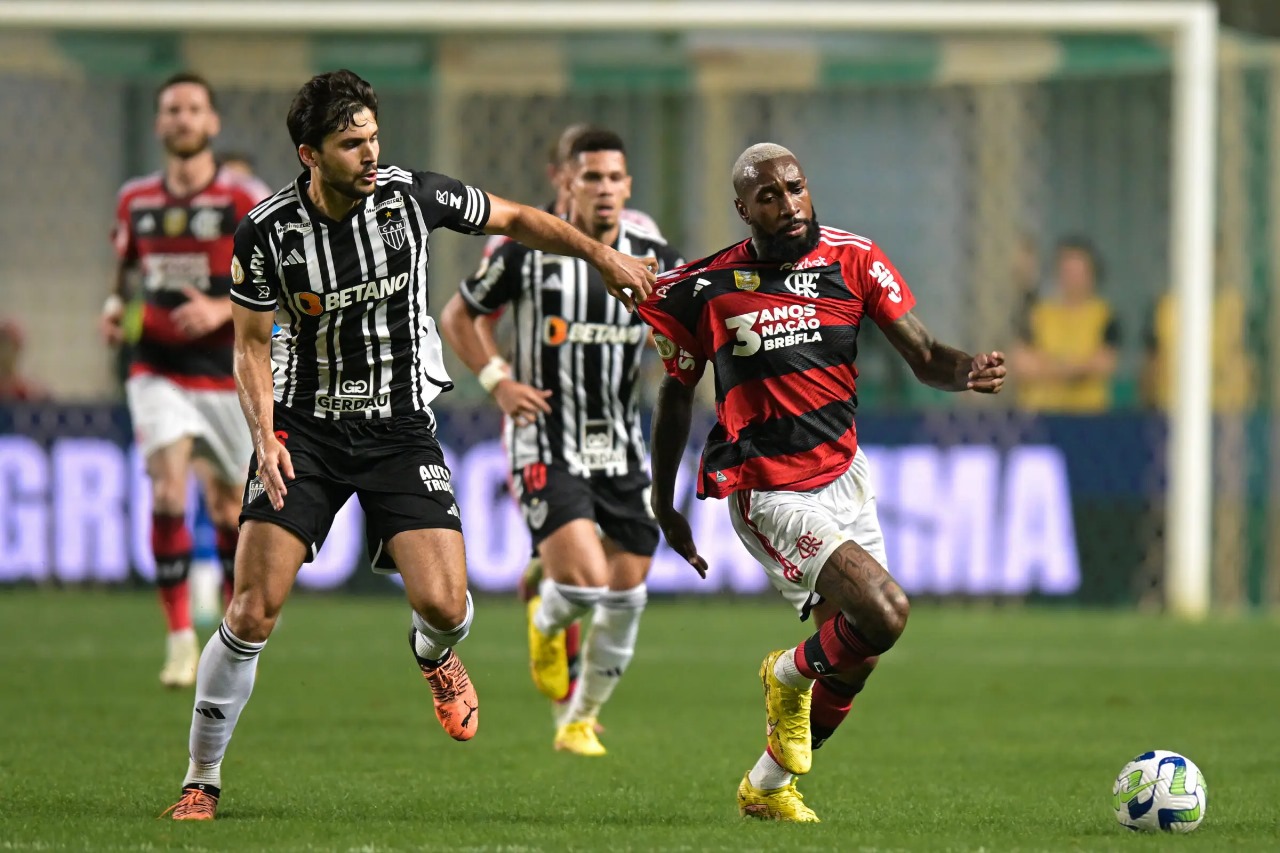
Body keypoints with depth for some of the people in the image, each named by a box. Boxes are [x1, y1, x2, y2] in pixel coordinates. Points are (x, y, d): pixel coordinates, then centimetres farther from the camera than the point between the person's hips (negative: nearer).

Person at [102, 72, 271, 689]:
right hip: (159, 374, 1)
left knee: (229, 504, 10)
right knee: (169, 487, -19)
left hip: (226, 376, -1)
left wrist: (223, 308, -21)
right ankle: (180, 637, -15)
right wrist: (115, 308, -1)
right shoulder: (135, 200, 5)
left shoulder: (245, 201, -6)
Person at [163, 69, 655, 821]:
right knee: (254, 612, -12)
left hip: (402, 428, 1)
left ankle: (436, 655, 26)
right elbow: (253, 344, -1)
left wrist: (603, 256, 9)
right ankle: (202, 781, 3)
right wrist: (266, 435, -14)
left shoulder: (413, 195, -10)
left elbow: (515, 220, 8)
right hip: (306, 427, -1)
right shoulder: (268, 231, -11)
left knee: (443, 603, -15)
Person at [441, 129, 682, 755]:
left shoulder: (653, 258, 1)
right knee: (585, 578, -22)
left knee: (626, 594, 4)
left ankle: (582, 718, 26)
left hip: (621, 448, 4)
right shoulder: (528, 252, -7)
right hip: (546, 447, -4)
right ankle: (545, 621, 15)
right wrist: (498, 380, -7)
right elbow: (458, 316, 6)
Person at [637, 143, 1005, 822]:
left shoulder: (851, 262, -3)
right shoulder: (705, 290, -8)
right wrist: (664, 504, 12)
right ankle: (791, 673, 8)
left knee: (854, 661, 12)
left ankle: (767, 786, 34)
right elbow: (677, 392, 6)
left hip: (844, 479, 5)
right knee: (884, 614, -24)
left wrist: (968, 372, -27)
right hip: (770, 495, -5)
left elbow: (923, 358, -4)